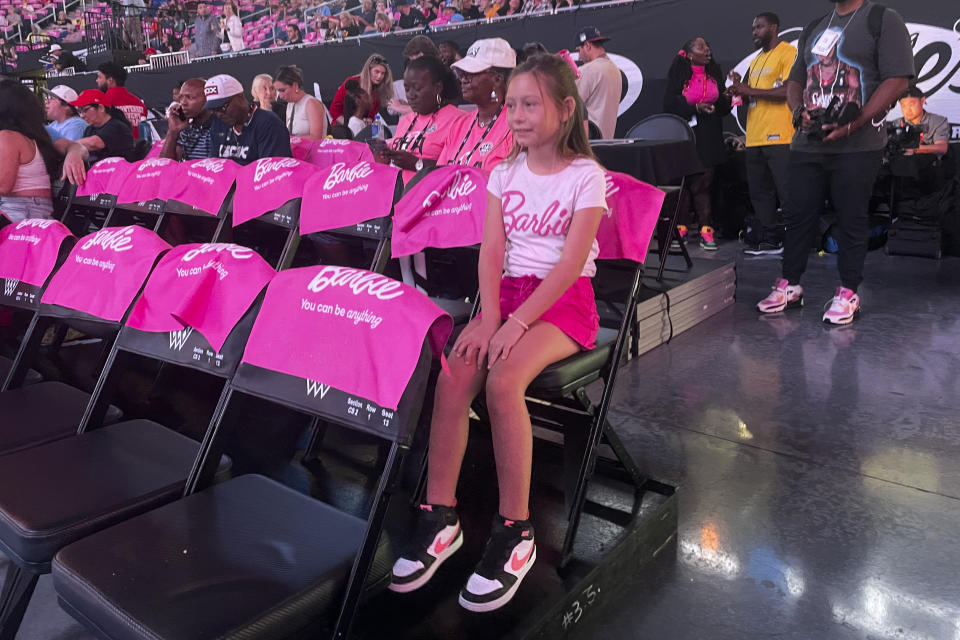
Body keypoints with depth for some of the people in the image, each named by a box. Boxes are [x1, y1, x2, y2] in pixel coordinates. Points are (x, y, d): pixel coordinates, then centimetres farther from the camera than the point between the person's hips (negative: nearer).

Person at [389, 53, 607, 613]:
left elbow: (570, 263, -14)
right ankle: (440, 515, -13)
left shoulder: (586, 175, -4)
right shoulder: (505, 172, 11)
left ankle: (516, 532, -19)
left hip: (565, 301, -4)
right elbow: (492, 251, 2)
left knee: (503, 379, -31)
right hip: (506, 294, 5)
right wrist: (489, 319, -14)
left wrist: (518, 322, -22)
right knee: (453, 375, -23)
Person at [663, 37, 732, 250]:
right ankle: (679, 228, 6)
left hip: (709, 138, 3)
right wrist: (696, 108, -16)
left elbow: (723, 108, 16)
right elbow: (670, 105, -7)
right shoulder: (678, 75, 0)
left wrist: (727, 98, -6)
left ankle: (705, 230, 2)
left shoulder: (714, 73, 14)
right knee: (682, 180, -4)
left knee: (704, 182, 0)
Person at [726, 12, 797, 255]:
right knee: (760, 192, 10)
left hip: (779, 137, -8)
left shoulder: (788, 52, -4)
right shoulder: (756, 60, 22)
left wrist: (751, 90, -13)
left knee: (787, 192, -8)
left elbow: (789, 91, -15)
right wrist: (741, 89, 5)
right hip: (754, 137, 9)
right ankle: (769, 239, 18)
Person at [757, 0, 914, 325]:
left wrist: (854, 124, -18)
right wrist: (800, 111, -1)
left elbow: (898, 79, -10)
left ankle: (848, 293, 8)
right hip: (807, 143, 6)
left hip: (858, 145, -5)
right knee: (798, 213, 7)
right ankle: (789, 285, 17)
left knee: (852, 218, -1)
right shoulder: (813, 28, 19)